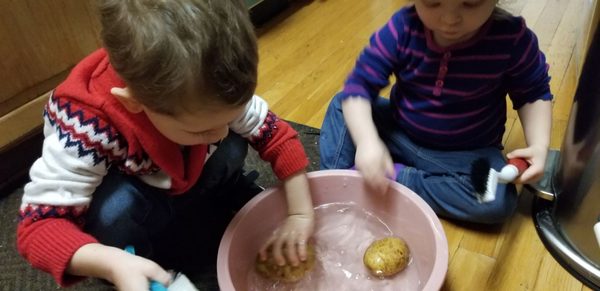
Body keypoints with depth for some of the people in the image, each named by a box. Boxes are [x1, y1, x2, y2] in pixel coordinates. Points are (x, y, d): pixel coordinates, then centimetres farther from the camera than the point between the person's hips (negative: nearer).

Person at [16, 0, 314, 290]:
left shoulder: (213, 95, -27)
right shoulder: (87, 129, -38)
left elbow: (277, 134, -16)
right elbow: (38, 225, -35)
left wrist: (301, 213, -21)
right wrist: (115, 264, -53)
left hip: (187, 185, 3)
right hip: (123, 201, -3)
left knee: (232, 149, -23)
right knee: (116, 209, -35)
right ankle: (135, 253, -4)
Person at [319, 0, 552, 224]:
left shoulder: (511, 37, -20)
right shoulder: (403, 27, -20)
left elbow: (534, 94, -4)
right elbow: (360, 83, -23)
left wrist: (539, 145, -21)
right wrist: (367, 141, -41)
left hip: (467, 154, -1)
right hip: (398, 135, 1)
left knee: (498, 202, -28)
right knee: (341, 106, -13)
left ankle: (394, 176, -19)